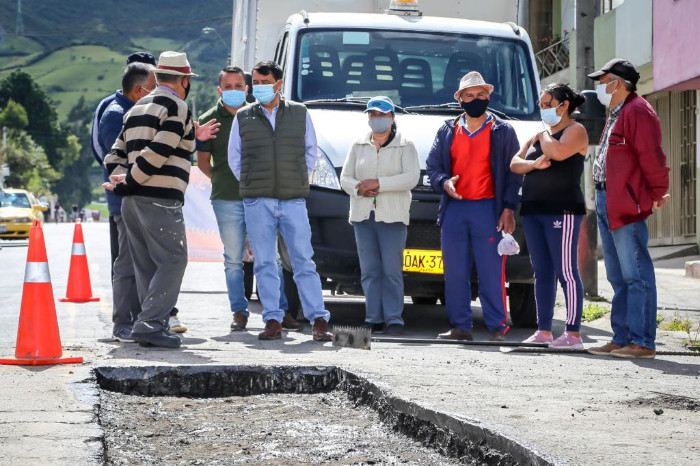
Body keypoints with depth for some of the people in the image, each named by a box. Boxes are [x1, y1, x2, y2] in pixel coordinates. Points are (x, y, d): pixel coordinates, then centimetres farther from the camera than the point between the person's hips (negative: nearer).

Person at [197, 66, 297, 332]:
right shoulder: (209, 120, 4)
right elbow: (203, 161, 10)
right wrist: (222, 181, 5)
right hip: (226, 200, -1)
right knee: (233, 259, 1)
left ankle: (281, 312, 6)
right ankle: (239, 313, 8)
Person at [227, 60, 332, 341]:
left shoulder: (299, 113, 7)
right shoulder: (243, 118, 6)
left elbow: (311, 150, 16)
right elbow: (234, 157, 14)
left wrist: (300, 181, 9)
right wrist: (251, 186, 8)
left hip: (293, 201, -1)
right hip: (257, 202, 1)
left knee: (304, 262, -2)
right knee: (265, 263, 1)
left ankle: (319, 321, -3)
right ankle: (273, 321, 4)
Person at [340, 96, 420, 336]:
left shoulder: (405, 146, 5)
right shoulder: (358, 146, 17)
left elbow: (411, 178, -8)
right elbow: (345, 177, 14)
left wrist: (378, 183, -15)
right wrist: (358, 189, -9)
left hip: (392, 216, -4)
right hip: (363, 215, 4)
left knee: (392, 271, -6)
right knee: (369, 271, 2)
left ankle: (394, 320, -4)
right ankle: (373, 318, 5)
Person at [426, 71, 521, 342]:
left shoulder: (502, 131, 7)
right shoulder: (447, 131, 15)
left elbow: (513, 173, 4)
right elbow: (432, 166, 16)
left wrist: (508, 209, -6)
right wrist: (444, 182, -7)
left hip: (488, 209, -3)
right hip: (454, 209, 3)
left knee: (491, 271, -7)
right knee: (455, 272, 3)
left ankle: (497, 327, -3)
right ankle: (460, 326, 9)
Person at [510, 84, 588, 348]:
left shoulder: (575, 130, -1)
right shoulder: (538, 135, 22)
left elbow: (558, 152, -21)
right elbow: (515, 163, 14)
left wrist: (544, 136, -2)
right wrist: (533, 163, -7)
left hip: (562, 209, -8)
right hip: (533, 209, 8)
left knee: (566, 272, -10)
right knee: (542, 273, 8)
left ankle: (573, 334, -11)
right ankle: (544, 331, 12)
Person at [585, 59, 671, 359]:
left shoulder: (637, 111, -12)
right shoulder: (616, 114, 21)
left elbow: (651, 156, -17)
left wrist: (659, 193, -12)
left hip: (627, 206, -11)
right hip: (606, 204, 11)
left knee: (636, 276, -9)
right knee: (618, 278, 13)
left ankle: (643, 343, -9)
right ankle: (622, 339, 18)